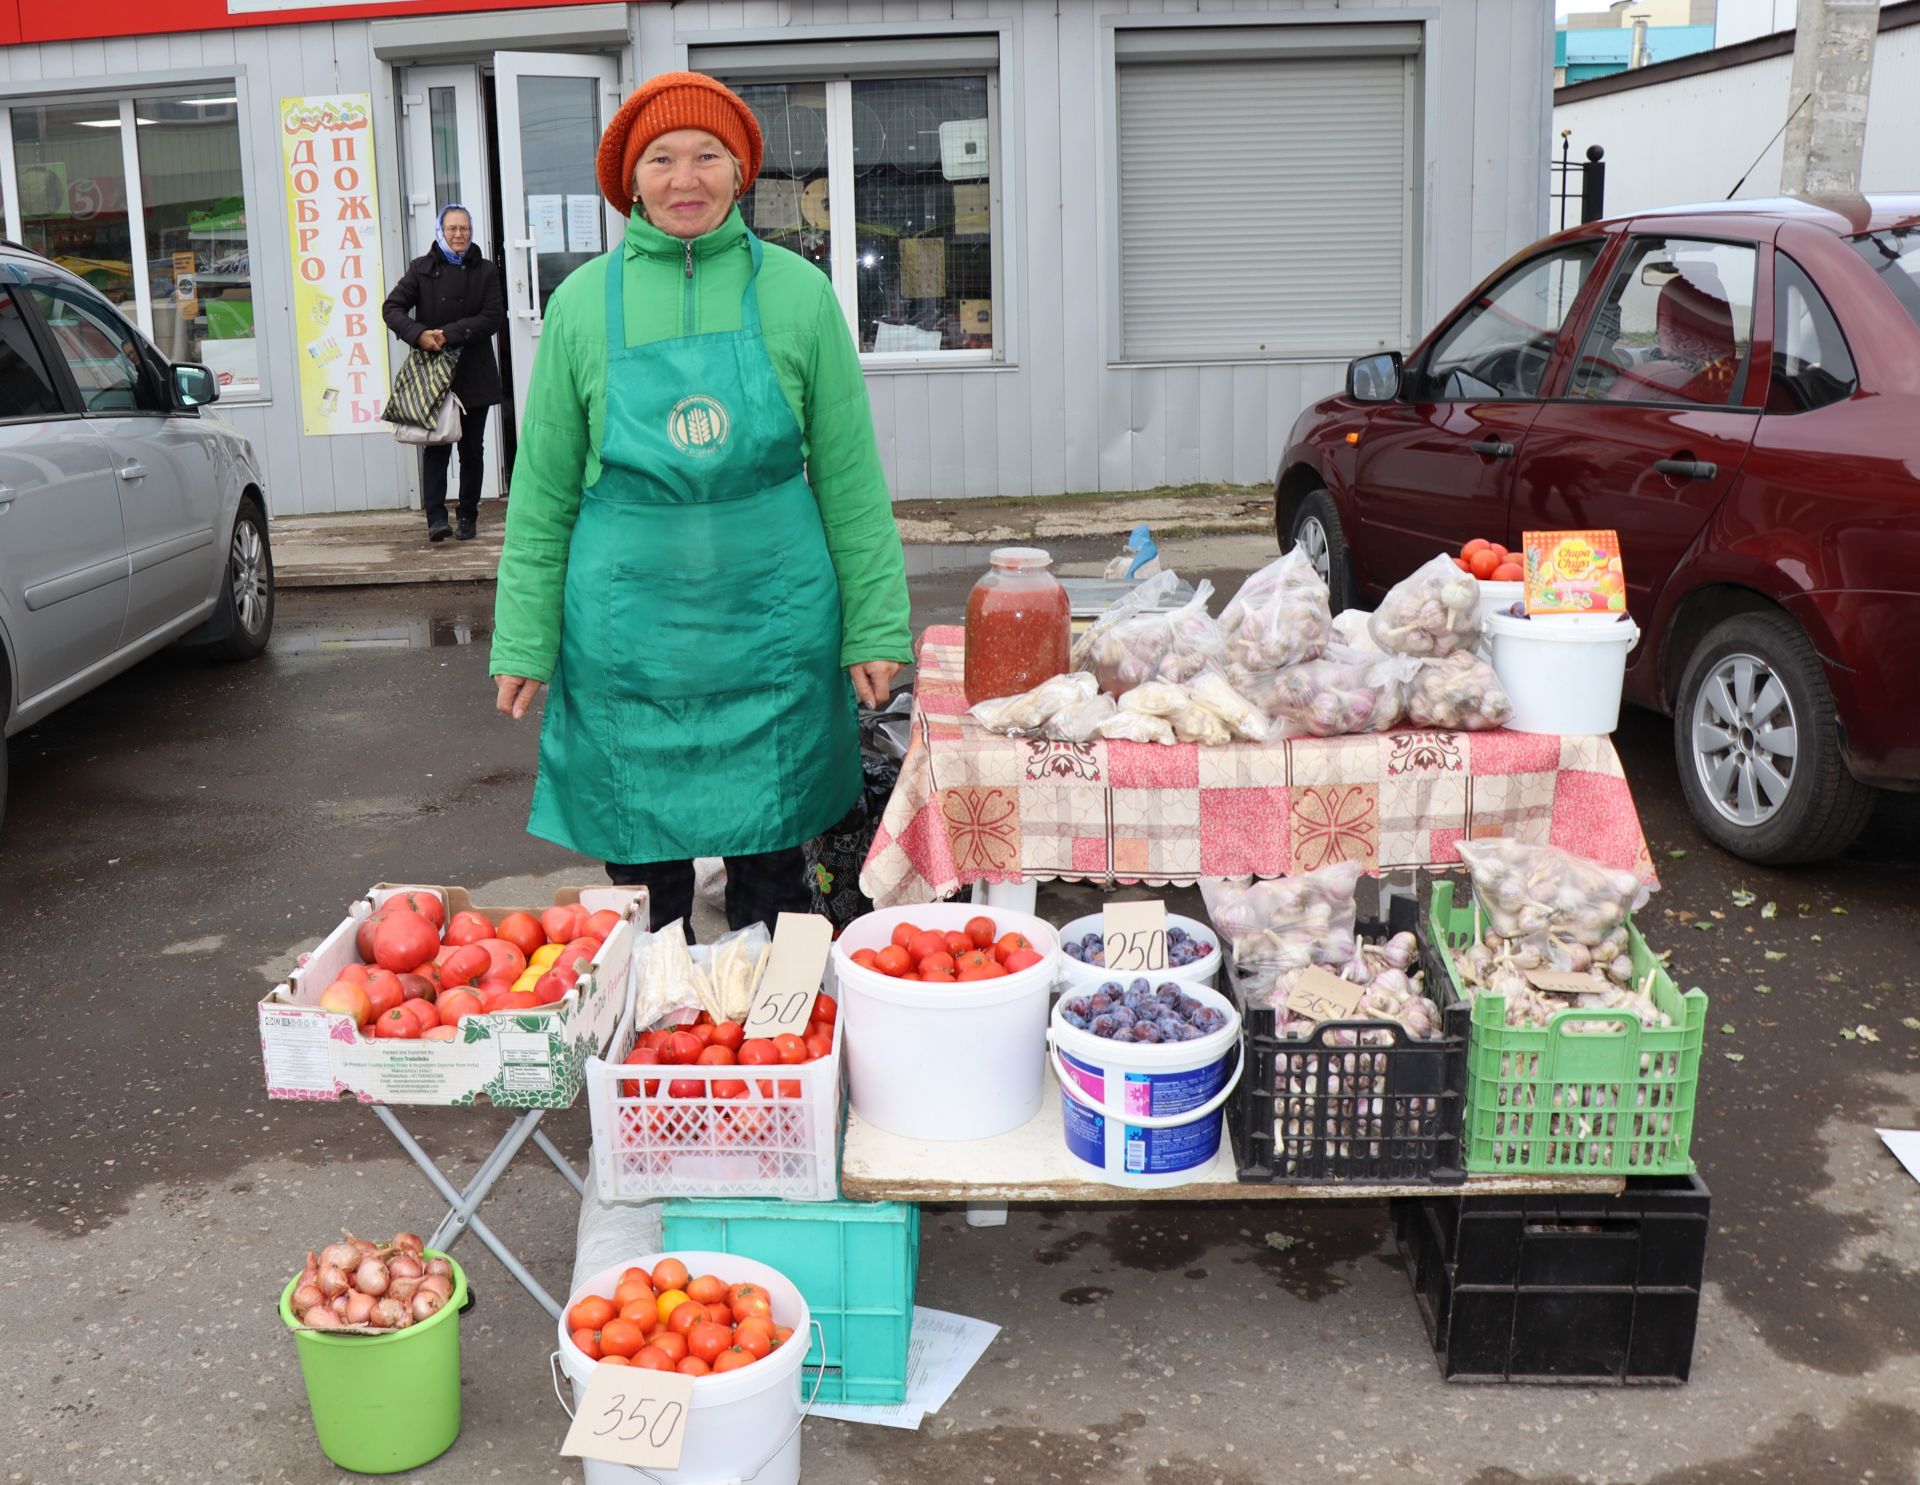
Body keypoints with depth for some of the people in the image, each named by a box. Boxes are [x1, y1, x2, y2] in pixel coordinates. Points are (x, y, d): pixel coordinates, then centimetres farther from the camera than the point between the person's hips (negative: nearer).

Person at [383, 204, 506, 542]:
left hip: (474, 375, 1)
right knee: (436, 447, -8)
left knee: (472, 448, 7)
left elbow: (494, 318, -6)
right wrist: (419, 334, -17)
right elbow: (391, 307, 0)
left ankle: (468, 516, 15)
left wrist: (449, 334, -15)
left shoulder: (485, 271, 4)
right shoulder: (421, 269, 4)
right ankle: (436, 517, -12)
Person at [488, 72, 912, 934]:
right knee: (641, 874, 8)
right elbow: (543, 491, 6)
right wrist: (524, 643, 3)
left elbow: (849, 480, 3)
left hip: (774, 626, 0)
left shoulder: (796, 292, 1)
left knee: (772, 871, 8)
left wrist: (876, 627, 0)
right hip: (628, 632, 1)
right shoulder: (584, 302, 3)